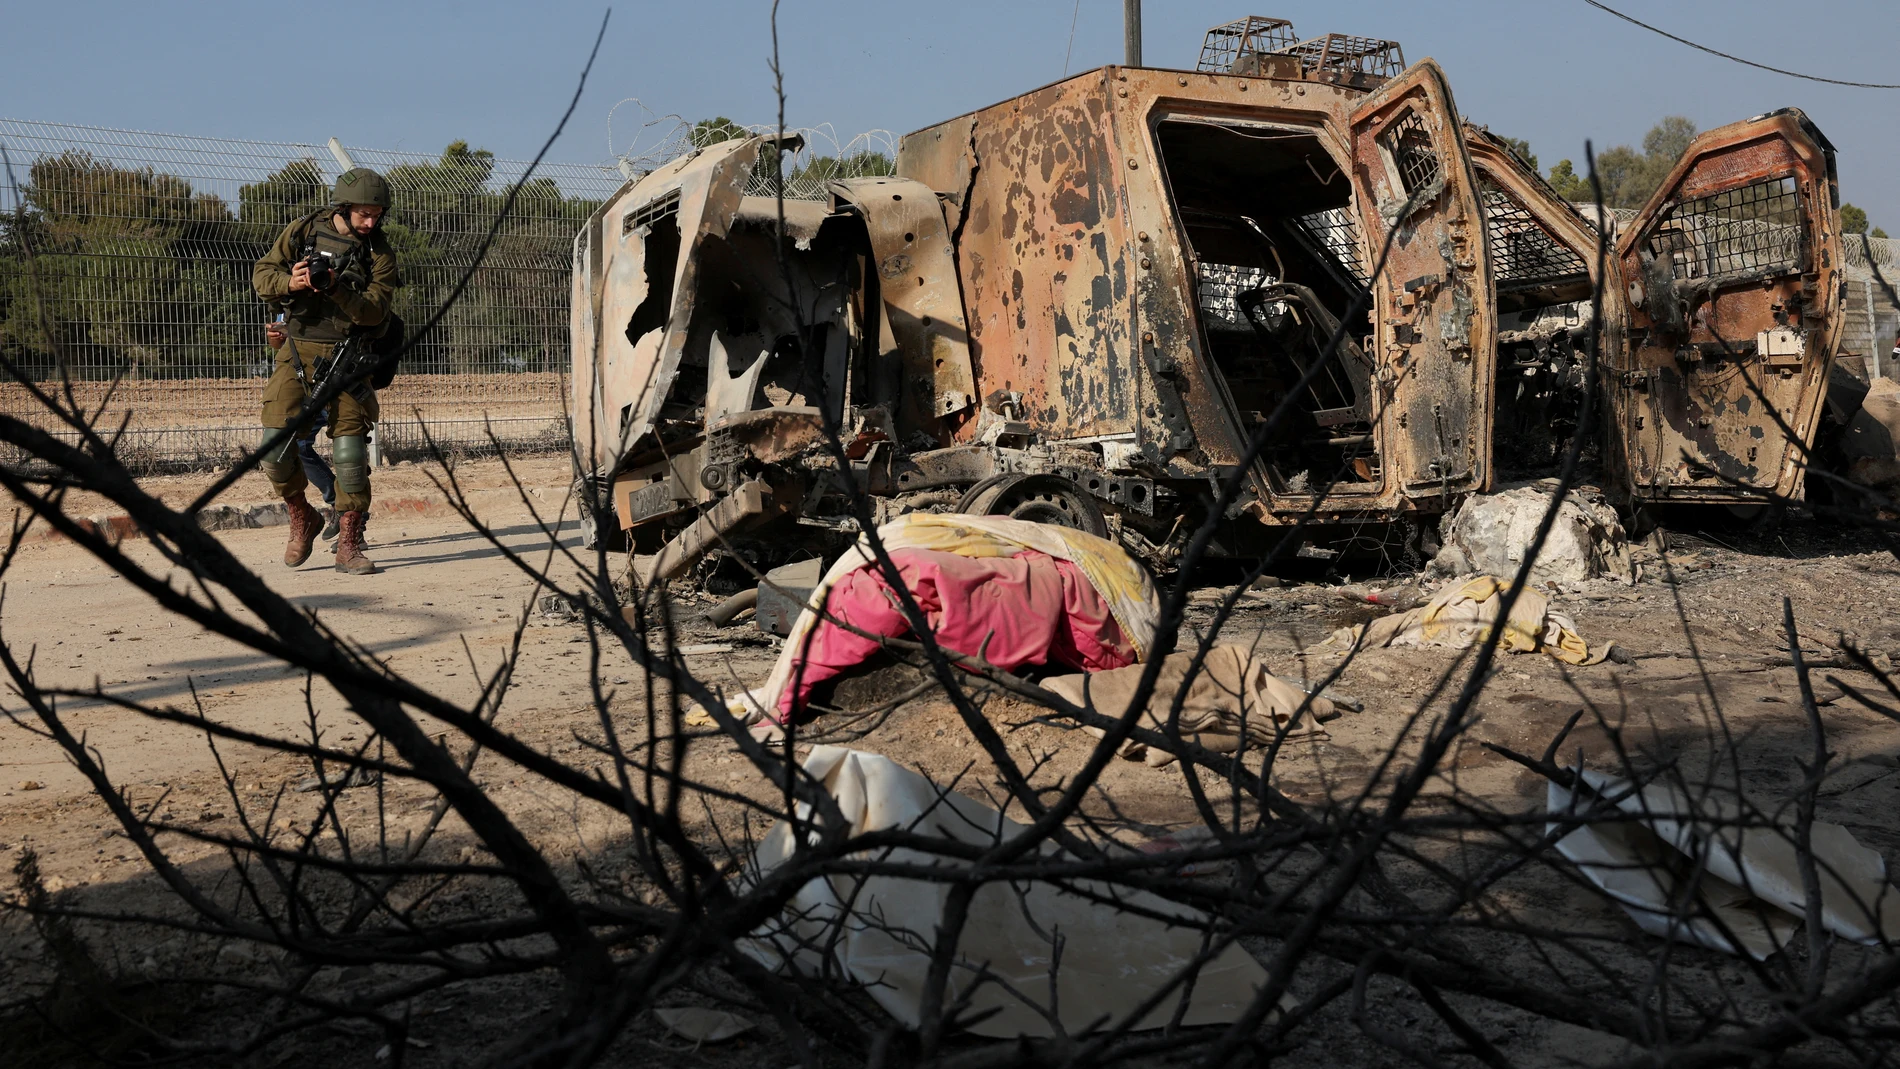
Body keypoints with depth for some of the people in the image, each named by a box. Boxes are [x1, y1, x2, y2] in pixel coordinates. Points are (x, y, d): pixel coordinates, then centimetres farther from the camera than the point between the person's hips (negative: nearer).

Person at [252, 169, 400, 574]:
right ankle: (302, 518, 17)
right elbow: (262, 274, 5)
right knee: (277, 445, -8)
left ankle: (348, 545, 4)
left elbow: (374, 311, -10)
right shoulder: (303, 231, 2)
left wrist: (336, 289, -27)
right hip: (297, 351, 1)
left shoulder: (378, 252, -1)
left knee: (350, 451, -6)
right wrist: (290, 283, -17)